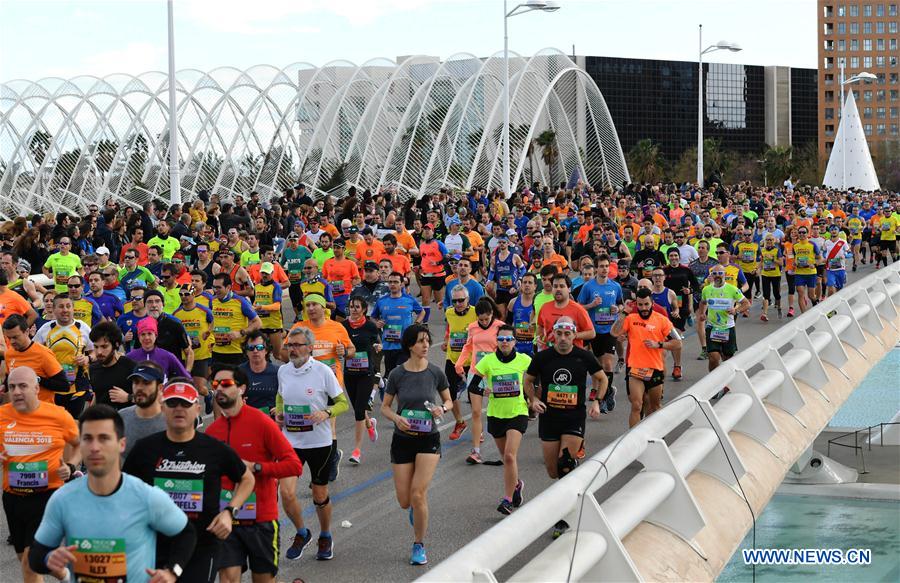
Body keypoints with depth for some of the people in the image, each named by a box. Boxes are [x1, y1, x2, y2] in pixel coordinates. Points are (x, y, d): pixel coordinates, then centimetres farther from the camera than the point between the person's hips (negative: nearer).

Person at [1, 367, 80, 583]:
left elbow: (79, 443, 11)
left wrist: (71, 466, -6)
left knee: (31, 562, -14)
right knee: (25, 558, 19)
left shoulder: (58, 416, -9)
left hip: (48, 495, -4)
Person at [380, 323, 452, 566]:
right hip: (403, 440, 1)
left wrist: (442, 408, -12)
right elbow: (385, 407, 5)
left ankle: (419, 546, 3)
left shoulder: (436, 372, -4)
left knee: (418, 494, -15)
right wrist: (396, 418, -15)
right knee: (405, 501, 2)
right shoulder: (397, 374, -4)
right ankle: (416, 507, 41)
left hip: (428, 439, -1)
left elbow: (448, 401, 11)